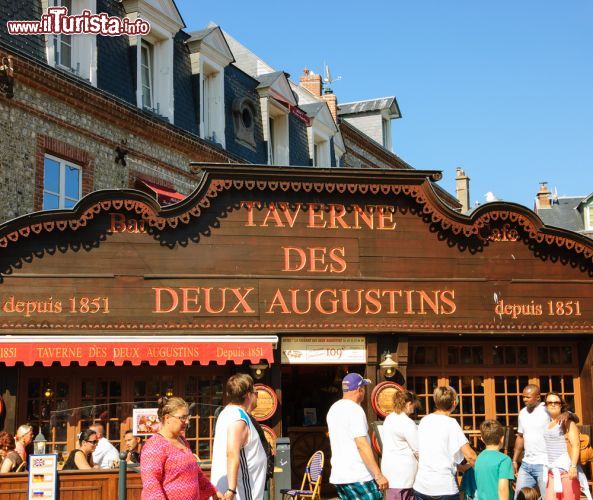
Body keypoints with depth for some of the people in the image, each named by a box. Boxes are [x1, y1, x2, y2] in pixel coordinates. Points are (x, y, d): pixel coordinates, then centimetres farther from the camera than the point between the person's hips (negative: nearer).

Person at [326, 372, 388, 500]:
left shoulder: (334, 408, 14)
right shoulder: (355, 410, -14)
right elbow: (362, 445, -21)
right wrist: (378, 475, -22)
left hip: (338, 476, 9)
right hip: (358, 477, -9)